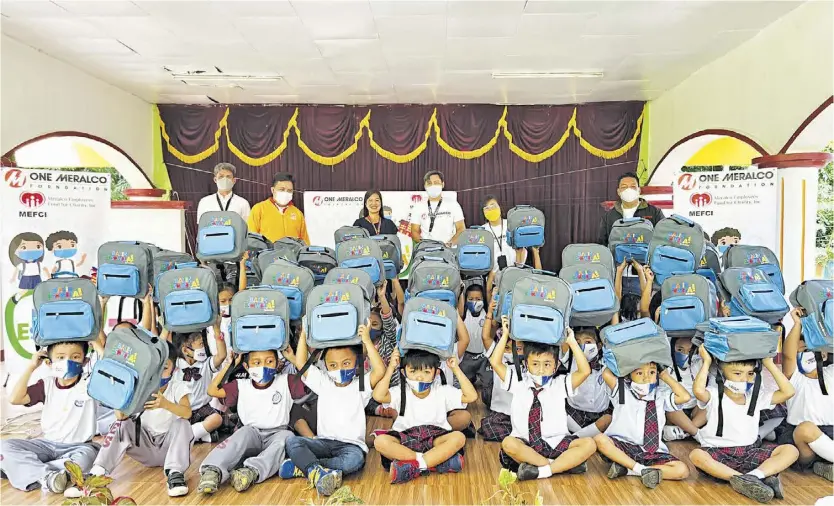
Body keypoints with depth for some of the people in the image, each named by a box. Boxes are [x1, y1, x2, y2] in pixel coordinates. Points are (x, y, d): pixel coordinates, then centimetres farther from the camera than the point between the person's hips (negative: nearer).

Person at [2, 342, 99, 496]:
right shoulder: (47, 385, 2)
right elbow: (15, 399, -8)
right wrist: (31, 367, -9)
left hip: (79, 446, -4)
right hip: (47, 444, 4)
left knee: (85, 458, -37)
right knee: (5, 447, -15)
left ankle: (28, 470, -22)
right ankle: (47, 476, -31)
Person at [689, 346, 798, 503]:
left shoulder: (756, 396, 7)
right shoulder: (714, 395, -8)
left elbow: (788, 392, 0)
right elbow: (698, 390, -31)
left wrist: (770, 364, 1)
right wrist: (707, 362, -19)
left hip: (750, 452, 5)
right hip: (719, 453, -4)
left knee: (791, 450, -12)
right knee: (696, 455, -36)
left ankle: (754, 476, -33)